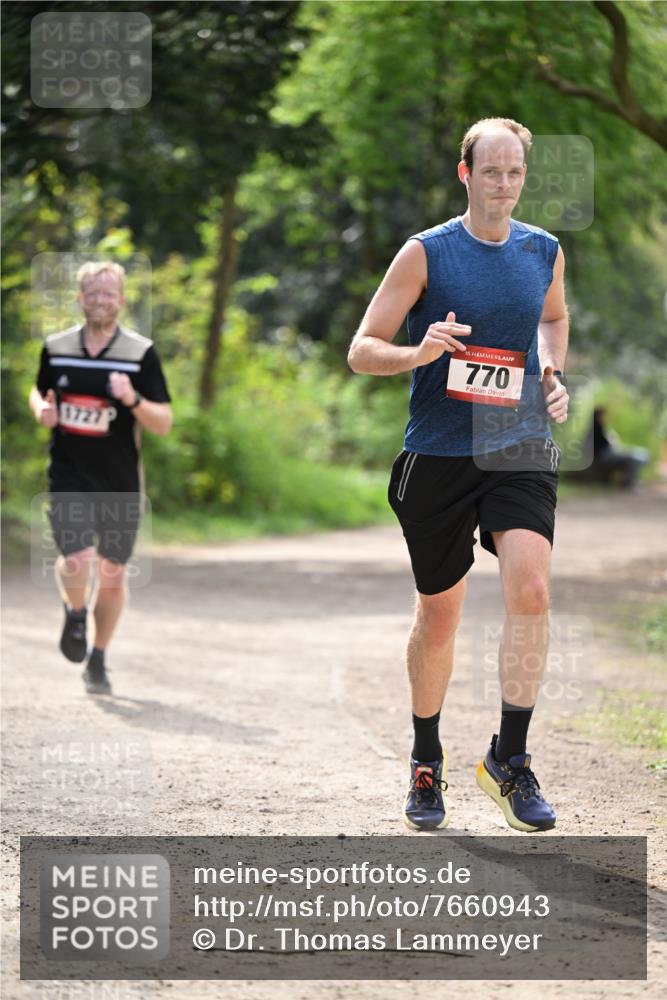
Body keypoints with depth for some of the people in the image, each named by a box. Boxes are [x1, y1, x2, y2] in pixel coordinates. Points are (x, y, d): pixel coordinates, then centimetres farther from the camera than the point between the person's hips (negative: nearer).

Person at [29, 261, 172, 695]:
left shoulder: (142, 353, -6)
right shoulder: (56, 348, 1)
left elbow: (164, 423, -7)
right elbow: (39, 391, 21)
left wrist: (133, 400, -26)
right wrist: (42, 409, -3)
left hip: (120, 483, 0)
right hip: (69, 478, 0)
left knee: (113, 574, 8)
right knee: (77, 562, -18)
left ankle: (98, 661, 28)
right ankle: (75, 613, 17)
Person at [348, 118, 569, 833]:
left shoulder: (545, 252, 7)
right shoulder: (426, 252, -5)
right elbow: (361, 350, -5)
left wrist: (553, 376, 10)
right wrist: (419, 354, -25)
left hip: (520, 451, 2)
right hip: (437, 454, -2)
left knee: (530, 587, -20)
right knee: (438, 613, 7)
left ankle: (509, 759, -9)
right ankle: (426, 763, 27)